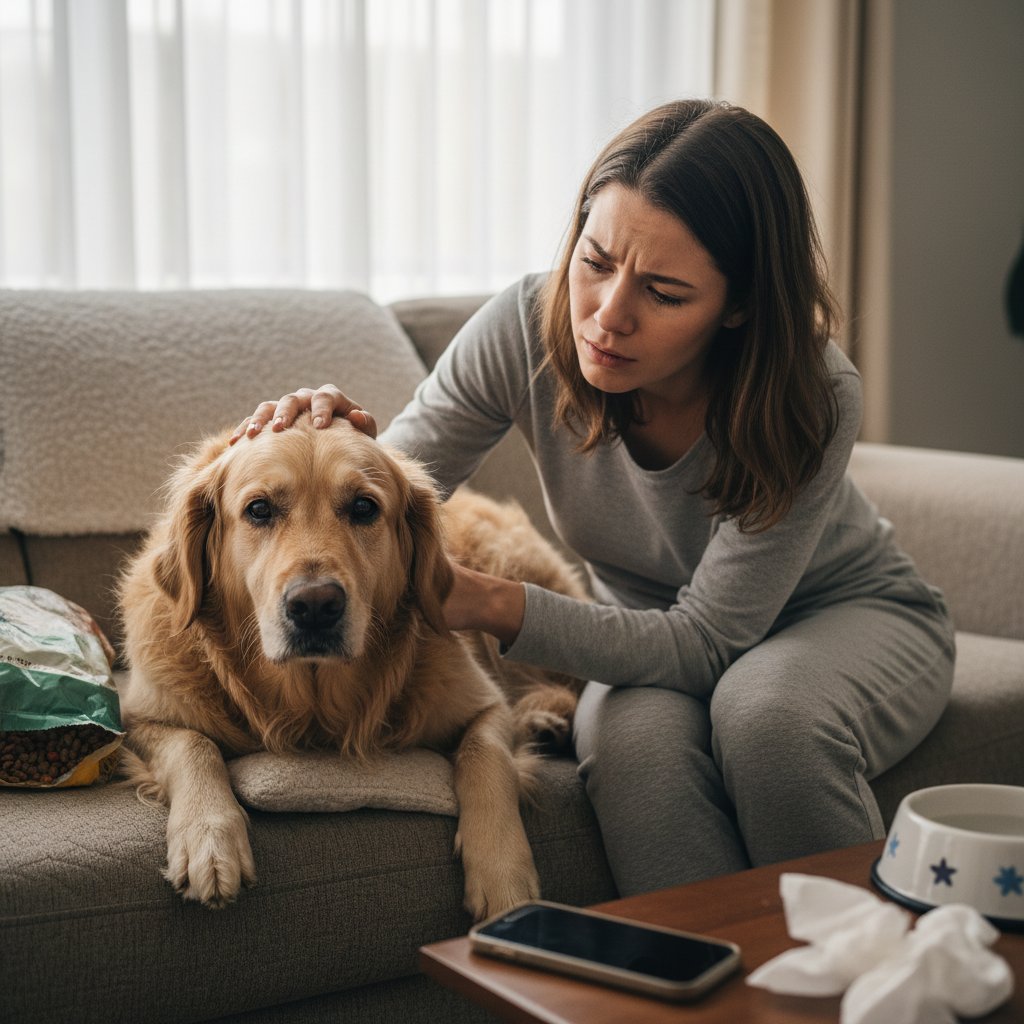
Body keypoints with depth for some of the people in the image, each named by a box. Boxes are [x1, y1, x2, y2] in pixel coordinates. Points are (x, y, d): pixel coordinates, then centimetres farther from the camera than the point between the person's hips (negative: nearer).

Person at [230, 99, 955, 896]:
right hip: (655, 636, 2)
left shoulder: (814, 399, -31)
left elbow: (707, 641, -30)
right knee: (639, 735, -33)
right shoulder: (526, 329, -22)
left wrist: (494, 606, -43)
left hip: (850, 616, -1)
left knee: (767, 709, -35)